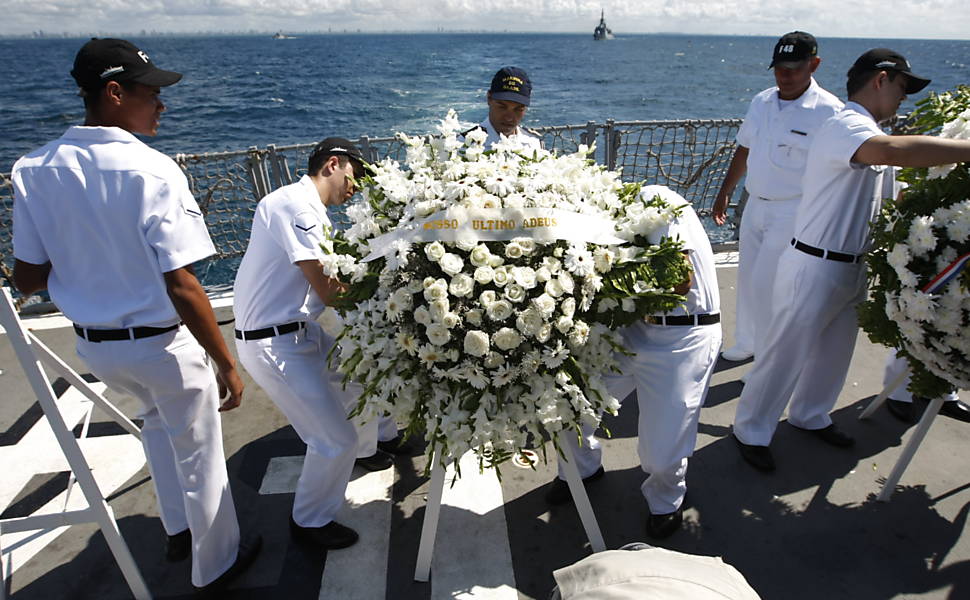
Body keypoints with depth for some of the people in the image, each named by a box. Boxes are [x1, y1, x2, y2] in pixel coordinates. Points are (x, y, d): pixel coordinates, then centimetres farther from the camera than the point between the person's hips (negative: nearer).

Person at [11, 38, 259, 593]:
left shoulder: (34, 170, -4)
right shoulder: (152, 169, -23)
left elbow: (27, 278, 1)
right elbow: (180, 286, -27)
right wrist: (226, 362, -19)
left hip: (94, 345, 7)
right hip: (161, 344, -6)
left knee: (158, 416, 34)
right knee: (198, 457, 15)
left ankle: (179, 529, 47)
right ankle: (217, 564, 37)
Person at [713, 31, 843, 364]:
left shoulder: (829, 111, -13)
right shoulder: (762, 102, 5)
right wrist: (724, 193, 15)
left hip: (792, 213, -6)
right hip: (755, 205, 6)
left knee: (766, 286, -5)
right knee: (748, 279, 15)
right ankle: (747, 343, 35)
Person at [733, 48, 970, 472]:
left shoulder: (872, 139, 14)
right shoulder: (845, 126, -18)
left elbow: (893, 200, 17)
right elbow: (894, 150, -40)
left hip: (854, 269, 10)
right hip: (814, 267, -10)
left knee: (835, 351, 21)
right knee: (785, 355, 0)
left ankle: (810, 416, 42)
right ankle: (752, 432, 16)